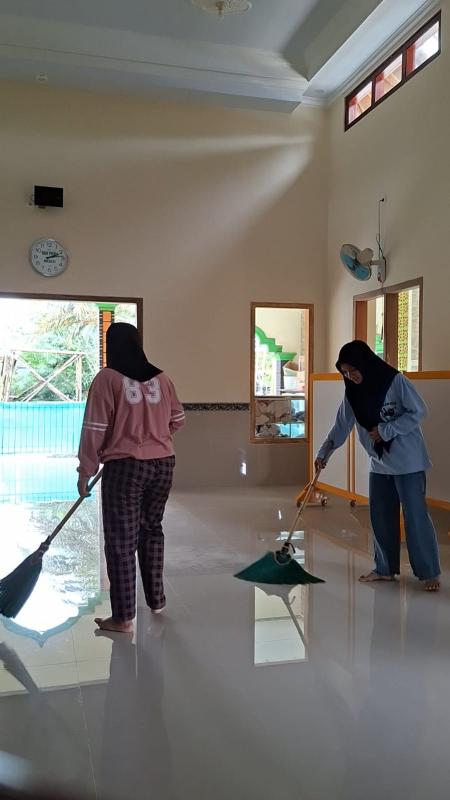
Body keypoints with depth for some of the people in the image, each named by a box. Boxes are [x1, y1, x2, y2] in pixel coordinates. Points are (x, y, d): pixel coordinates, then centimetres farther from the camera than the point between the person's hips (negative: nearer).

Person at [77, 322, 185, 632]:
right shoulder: (161, 378, 5)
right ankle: (156, 600, 30)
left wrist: (86, 472, -1)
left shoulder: (107, 378, -8)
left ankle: (123, 617, 9)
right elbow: (178, 420, 14)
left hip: (125, 466, -5)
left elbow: (94, 431, -9)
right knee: (152, 529, 20)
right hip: (163, 464, 5)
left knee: (121, 540, 3)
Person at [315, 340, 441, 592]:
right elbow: (342, 425, 7)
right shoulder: (353, 392, 1)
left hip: (408, 460, -6)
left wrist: (386, 430, -19)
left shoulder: (396, 381, -16)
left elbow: (418, 412, -15)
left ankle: (431, 573, 6)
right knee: (381, 516, 9)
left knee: (415, 515, -4)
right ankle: (386, 568, 21)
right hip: (379, 462, 6)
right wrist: (324, 453, 1)